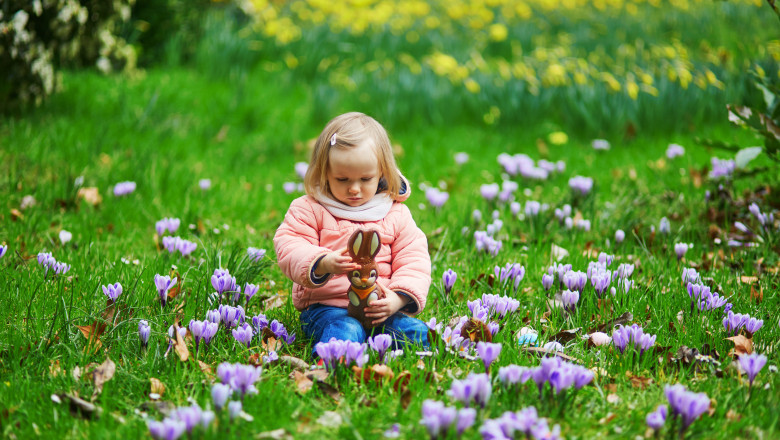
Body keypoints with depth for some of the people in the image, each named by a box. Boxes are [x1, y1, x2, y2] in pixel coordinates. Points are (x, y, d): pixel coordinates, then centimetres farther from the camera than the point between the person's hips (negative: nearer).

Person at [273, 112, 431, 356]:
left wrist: (397, 299, -10)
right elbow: (289, 247, -6)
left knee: (419, 333, -24)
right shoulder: (310, 209, 5)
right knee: (345, 332, -36)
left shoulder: (396, 214, 12)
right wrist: (323, 263, -27)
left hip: (379, 309, 3)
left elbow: (413, 261, 9)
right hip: (326, 306, -3)